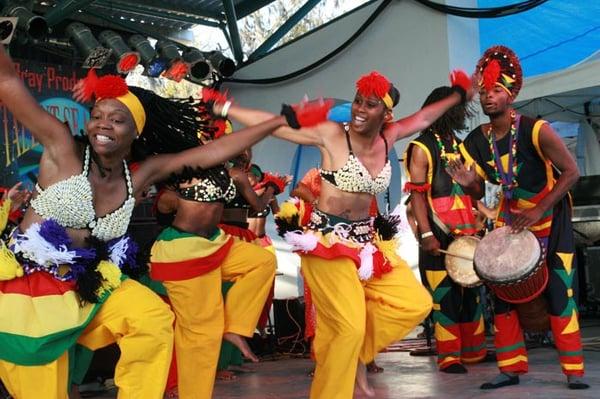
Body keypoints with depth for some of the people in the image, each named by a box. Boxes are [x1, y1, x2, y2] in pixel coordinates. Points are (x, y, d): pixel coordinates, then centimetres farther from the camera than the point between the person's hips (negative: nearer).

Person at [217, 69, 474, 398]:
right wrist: (223, 108, -14)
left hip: (367, 240, 7)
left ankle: (355, 353, 18)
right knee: (349, 328, -11)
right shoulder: (331, 134, -12)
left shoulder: (388, 137, 4)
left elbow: (423, 118, 22)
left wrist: (458, 96, 30)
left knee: (417, 304, 4)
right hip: (327, 241, -7)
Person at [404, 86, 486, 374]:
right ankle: (449, 357, 7)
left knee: (471, 291, 11)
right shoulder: (421, 148, -4)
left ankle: (473, 350, 23)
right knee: (445, 295, -3)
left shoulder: (460, 145, 16)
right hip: (439, 234, -7)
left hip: (466, 232, 7)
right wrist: (426, 234, -18)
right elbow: (417, 194, -10)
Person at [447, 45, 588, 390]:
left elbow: (571, 172, -20)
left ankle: (573, 370, 5)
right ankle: (512, 368, 10)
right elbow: (480, 193, 2)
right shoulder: (474, 142, -8)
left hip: (551, 216, -4)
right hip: (510, 217, 5)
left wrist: (537, 211, -27)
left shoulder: (535, 130, -24)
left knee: (559, 291, -6)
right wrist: (468, 183, -22)